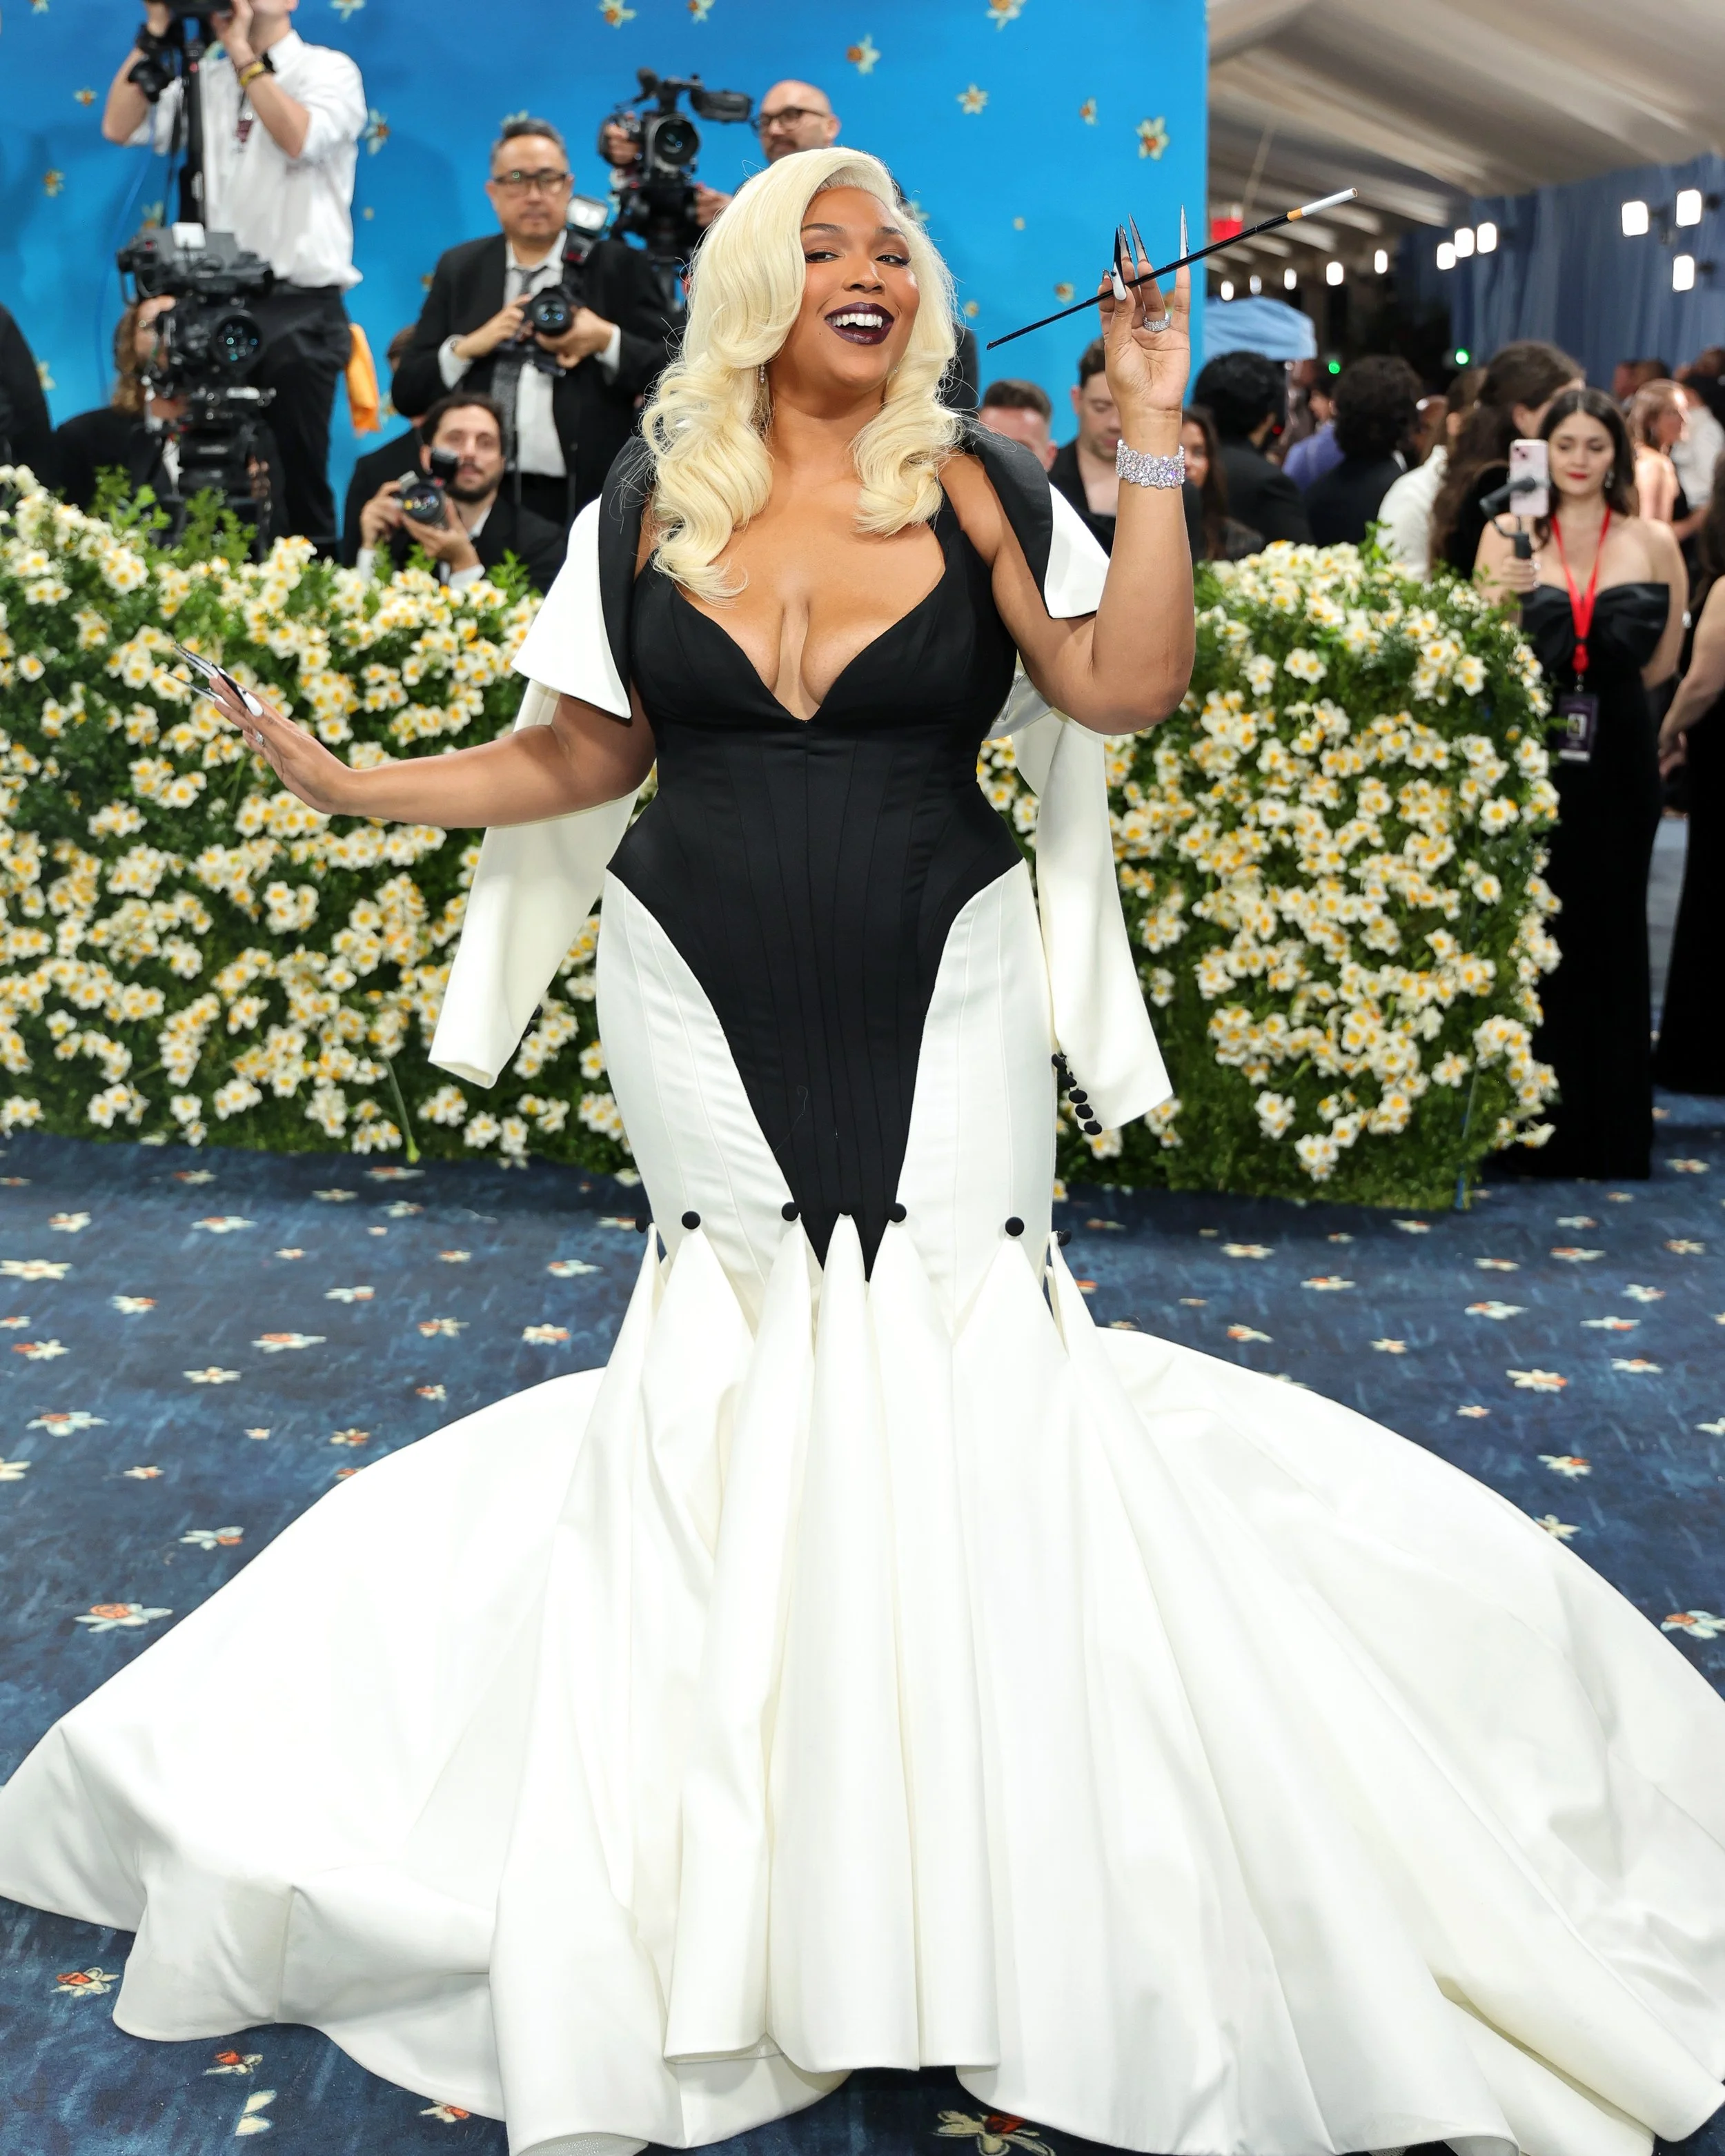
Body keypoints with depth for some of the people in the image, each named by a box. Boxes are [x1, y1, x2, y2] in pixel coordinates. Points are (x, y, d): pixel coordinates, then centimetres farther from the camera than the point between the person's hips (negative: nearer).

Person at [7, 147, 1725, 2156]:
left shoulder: (984, 488, 0)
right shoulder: (646, 506, 4)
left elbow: (1125, 684, -12)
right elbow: (581, 751, 7)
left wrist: (1152, 448, -14)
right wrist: (358, 783, 0)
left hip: (940, 996, -1)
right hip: (703, 995, 2)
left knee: (964, 1324, -2)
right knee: (734, 1335, 8)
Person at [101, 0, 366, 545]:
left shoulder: (328, 70, 0)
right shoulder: (203, 77, 12)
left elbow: (300, 140, -19)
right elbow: (119, 128, 3)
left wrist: (241, 51, -16)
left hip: (299, 306, -4)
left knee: (297, 471, 0)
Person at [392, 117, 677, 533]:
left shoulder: (617, 264, 5)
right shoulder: (460, 267, 12)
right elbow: (408, 392, 9)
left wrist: (607, 341, -14)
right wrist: (468, 347, -6)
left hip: (587, 502, -2)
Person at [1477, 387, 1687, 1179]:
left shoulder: (1652, 542, 4)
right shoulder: (1509, 533, 1)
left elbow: (1662, 661, 10)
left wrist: (1602, 693, 3)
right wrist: (1508, 592, -22)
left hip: (1616, 758, 1)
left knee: (1609, 932, 8)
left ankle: (1608, 1128, 19)